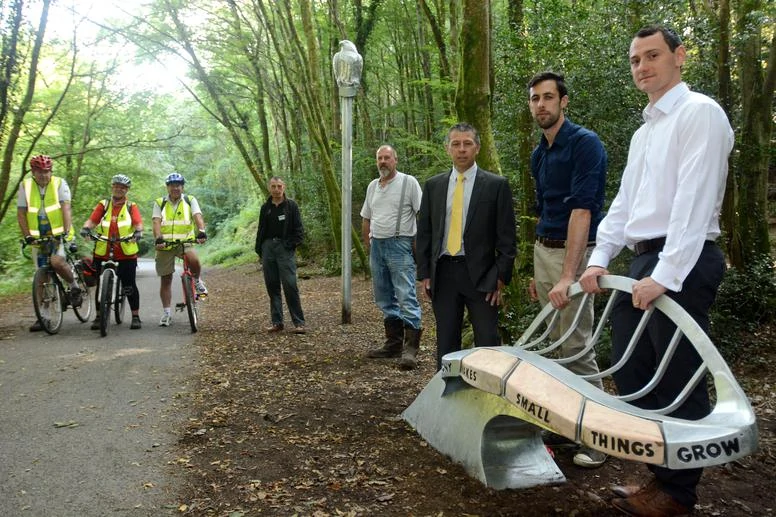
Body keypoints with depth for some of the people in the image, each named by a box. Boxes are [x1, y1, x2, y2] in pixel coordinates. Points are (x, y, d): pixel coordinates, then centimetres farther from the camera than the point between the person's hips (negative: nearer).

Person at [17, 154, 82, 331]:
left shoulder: (59, 184, -6)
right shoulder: (25, 186, 1)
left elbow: (66, 208, -16)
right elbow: (21, 214, 0)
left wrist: (66, 231, -28)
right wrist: (26, 235, -12)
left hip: (59, 234, -3)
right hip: (38, 236, 3)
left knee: (57, 261, -31)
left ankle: (74, 287, -3)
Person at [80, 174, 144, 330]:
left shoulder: (131, 206, 9)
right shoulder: (103, 205, 11)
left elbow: (138, 223, -7)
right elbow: (92, 220, -2)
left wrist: (138, 232, -29)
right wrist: (86, 228, -23)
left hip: (126, 253, -1)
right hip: (103, 253, 2)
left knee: (129, 286, 0)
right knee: (101, 285, 6)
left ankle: (136, 316, 10)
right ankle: (98, 316, 17)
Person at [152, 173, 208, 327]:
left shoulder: (190, 200, 3)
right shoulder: (160, 203, 4)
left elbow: (198, 216, -13)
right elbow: (156, 222, -9)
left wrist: (201, 231, -33)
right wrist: (158, 238, -28)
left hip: (185, 242, -1)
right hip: (165, 244, 1)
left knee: (194, 260, -34)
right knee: (166, 279, 5)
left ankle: (197, 281, -3)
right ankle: (167, 313, 15)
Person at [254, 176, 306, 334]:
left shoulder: (291, 205, 1)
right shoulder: (265, 208, 13)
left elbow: (299, 229, 0)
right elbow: (261, 230, 18)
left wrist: (291, 245, -10)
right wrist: (259, 251, 12)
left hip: (285, 249, -4)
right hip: (268, 247, 4)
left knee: (290, 285, -11)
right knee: (272, 286, 6)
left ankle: (299, 322, -5)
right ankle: (276, 322, 13)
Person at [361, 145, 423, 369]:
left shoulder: (408, 182, -5)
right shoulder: (372, 186, 15)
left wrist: (418, 242, -13)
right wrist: (367, 244, 13)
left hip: (399, 245, -7)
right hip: (377, 246, 7)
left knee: (406, 297, -12)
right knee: (384, 298, 11)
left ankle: (410, 349, -12)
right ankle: (393, 343, 21)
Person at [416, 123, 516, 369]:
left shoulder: (496, 185, -1)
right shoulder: (433, 185, 9)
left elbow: (506, 235, -2)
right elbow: (424, 232, 11)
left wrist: (501, 277, -7)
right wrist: (424, 273, 6)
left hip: (480, 274, -3)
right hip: (442, 272, 3)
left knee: (487, 343, 0)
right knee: (446, 343, 10)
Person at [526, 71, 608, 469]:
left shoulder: (585, 144, -13)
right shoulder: (539, 154, 13)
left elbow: (582, 211, -22)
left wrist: (567, 276, -29)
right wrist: (538, 271, 18)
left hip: (575, 252, -8)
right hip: (543, 251, 8)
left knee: (577, 346, -7)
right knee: (557, 344, 11)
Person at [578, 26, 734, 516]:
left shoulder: (699, 112, -6)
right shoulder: (644, 131, 21)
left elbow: (694, 200, -17)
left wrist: (666, 275, -23)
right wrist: (599, 260, 8)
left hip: (682, 263, -9)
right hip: (643, 261, 9)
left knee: (679, 382, -1)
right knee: (631, 376, 11)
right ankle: (660, 474, 25)